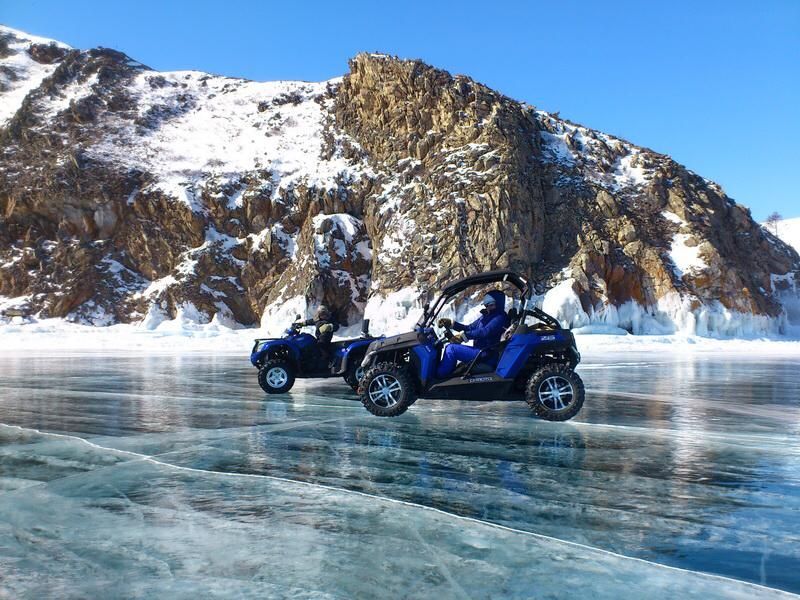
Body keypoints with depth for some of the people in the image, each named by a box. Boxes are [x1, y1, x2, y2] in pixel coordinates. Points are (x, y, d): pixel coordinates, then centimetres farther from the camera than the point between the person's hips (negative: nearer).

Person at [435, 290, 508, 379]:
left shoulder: (500, 318, -15)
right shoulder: (486, 316, 16)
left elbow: (485, 332, -30)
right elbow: (470, 328, 18)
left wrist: (463, 336, -31)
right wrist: (450, 323, 7)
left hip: (486, 355, -10)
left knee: (451, 349, -18)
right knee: (450, 346, 11)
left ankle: (439, 377, -9)